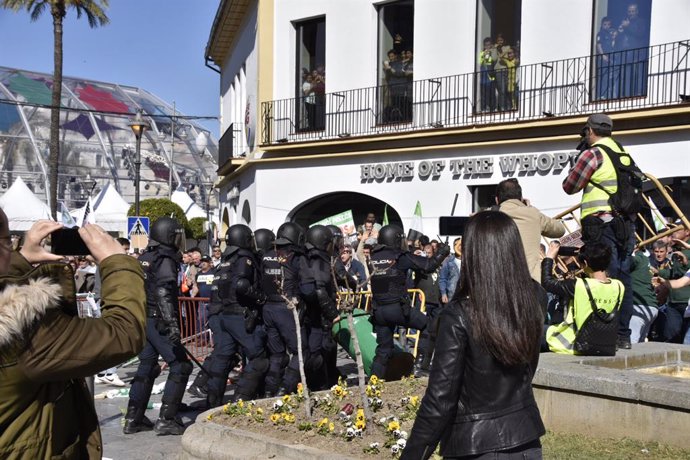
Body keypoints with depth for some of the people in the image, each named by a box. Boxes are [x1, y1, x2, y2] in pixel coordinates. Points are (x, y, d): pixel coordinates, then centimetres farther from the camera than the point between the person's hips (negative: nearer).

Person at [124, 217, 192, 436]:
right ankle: (166, 419, -5)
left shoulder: (143, 258, 14)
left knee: (147, 366, 16)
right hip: (158, 321, -9)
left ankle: (133, 418, 18)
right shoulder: (166, 260, -12)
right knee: (180, 366, -3)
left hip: (142, 319, 9)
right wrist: (172, 323, -29)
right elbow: (163, 292, -24)